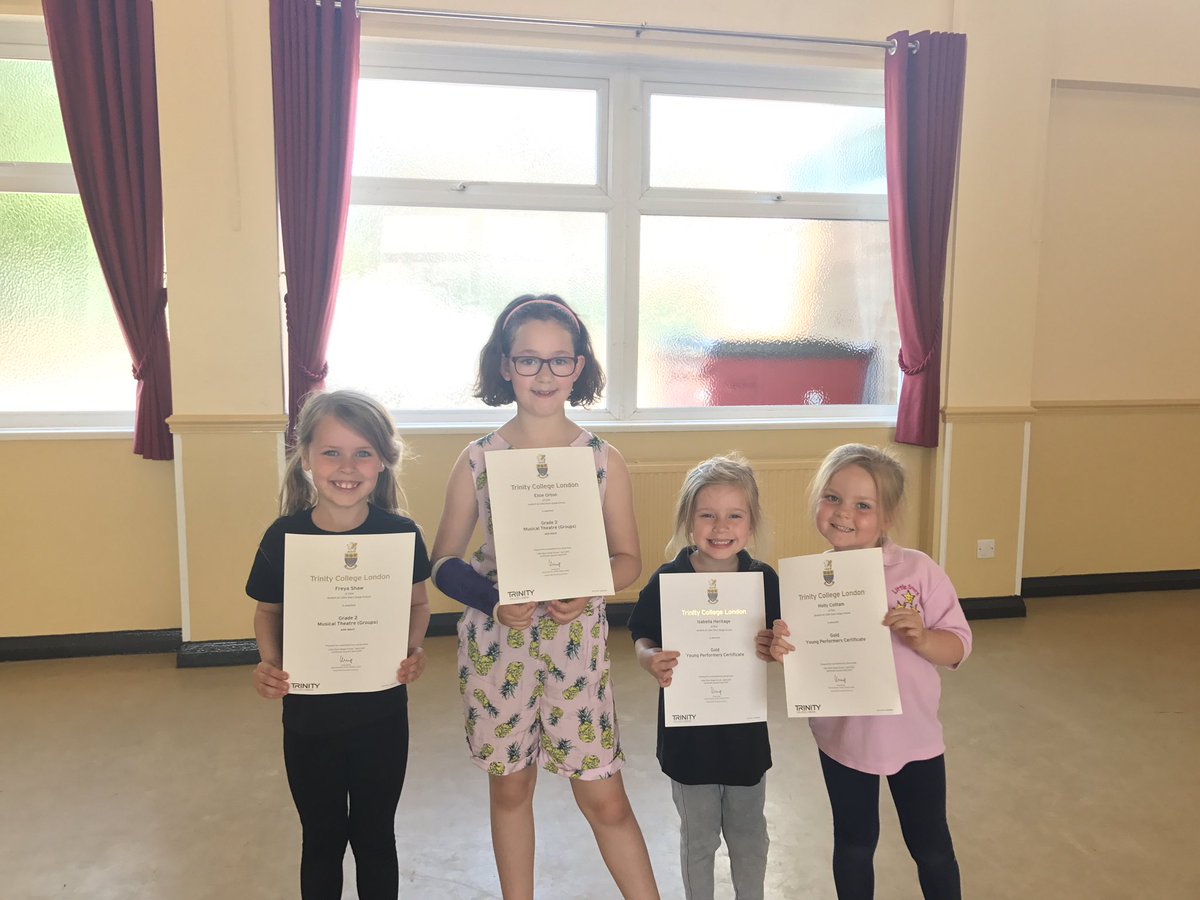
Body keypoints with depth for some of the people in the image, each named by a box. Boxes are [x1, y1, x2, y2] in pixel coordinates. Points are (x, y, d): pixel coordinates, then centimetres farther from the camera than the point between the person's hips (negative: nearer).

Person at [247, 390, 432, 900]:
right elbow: (268, 612, 1)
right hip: (309, 717, 0)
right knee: (322, 838, 19)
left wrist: (414, 651, -16)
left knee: (375, 837, 18)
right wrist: (269, 664, -16)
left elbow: (418, 603, 1)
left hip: (381, 714, 0)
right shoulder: (284, 537, -13)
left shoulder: (400, 532, -13)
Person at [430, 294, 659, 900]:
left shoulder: (603, 459, -3)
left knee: (604, 799, 5)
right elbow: (444, 562, 0)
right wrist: (494, 600, -18)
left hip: (576, 640, -1)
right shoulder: (477, 460, -4)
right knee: (509, 787, 17)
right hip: (496, 641, 1)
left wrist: (586, 589, -18)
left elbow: (628, 559, 2)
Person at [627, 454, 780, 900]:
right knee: (698, 837, 18)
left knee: (749, 834, 22)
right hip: (688, 731, -1)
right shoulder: (667, 580, -14)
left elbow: (778, 646, 1)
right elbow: (643, 641, -5)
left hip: (746, 730, 2)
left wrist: (772, 647, -21)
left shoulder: (763, 579, -9)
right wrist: (652, 660, -26)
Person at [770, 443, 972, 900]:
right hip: (842, 739, 1)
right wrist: (782, 651, -24)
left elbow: (958, 647, -9)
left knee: (931, 846, 16)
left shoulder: (918, 570, -15)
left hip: (914, 737, -1)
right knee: (854, 845, 20)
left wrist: (919, 637, -29)